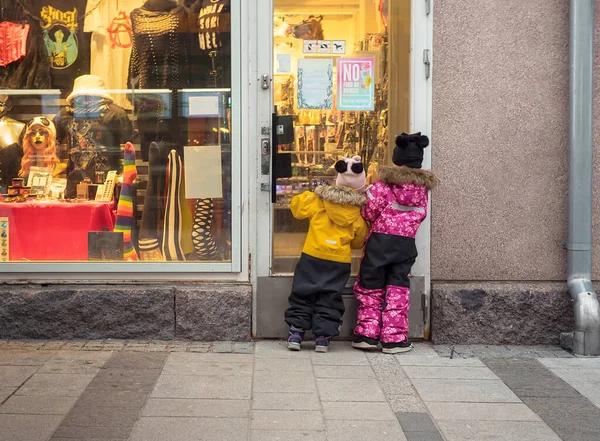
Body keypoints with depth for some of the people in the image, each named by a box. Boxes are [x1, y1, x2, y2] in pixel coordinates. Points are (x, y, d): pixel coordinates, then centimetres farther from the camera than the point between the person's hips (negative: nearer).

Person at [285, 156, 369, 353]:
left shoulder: (318, 200, -4)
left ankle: (296, 332, 7)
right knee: (330, 298, 9)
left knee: (303, 295, 10)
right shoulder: (358, 213, 0)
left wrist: (307, 195, 20)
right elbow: (359, 241, 9)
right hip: (340, 261, 1)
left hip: (312, 257, -1)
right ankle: (323, 336, 5)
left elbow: (297, 206, 3)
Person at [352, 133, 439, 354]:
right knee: (398, 289, 10)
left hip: (380, 239, -2)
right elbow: (420, 214, 10)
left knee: (371, 288, 10)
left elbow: (369, 213, -8)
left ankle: (367, 334, 11)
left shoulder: (384, 183, -8)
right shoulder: (422, 187, 3)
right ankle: (394, 338, 8)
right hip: (406, 242, 2)